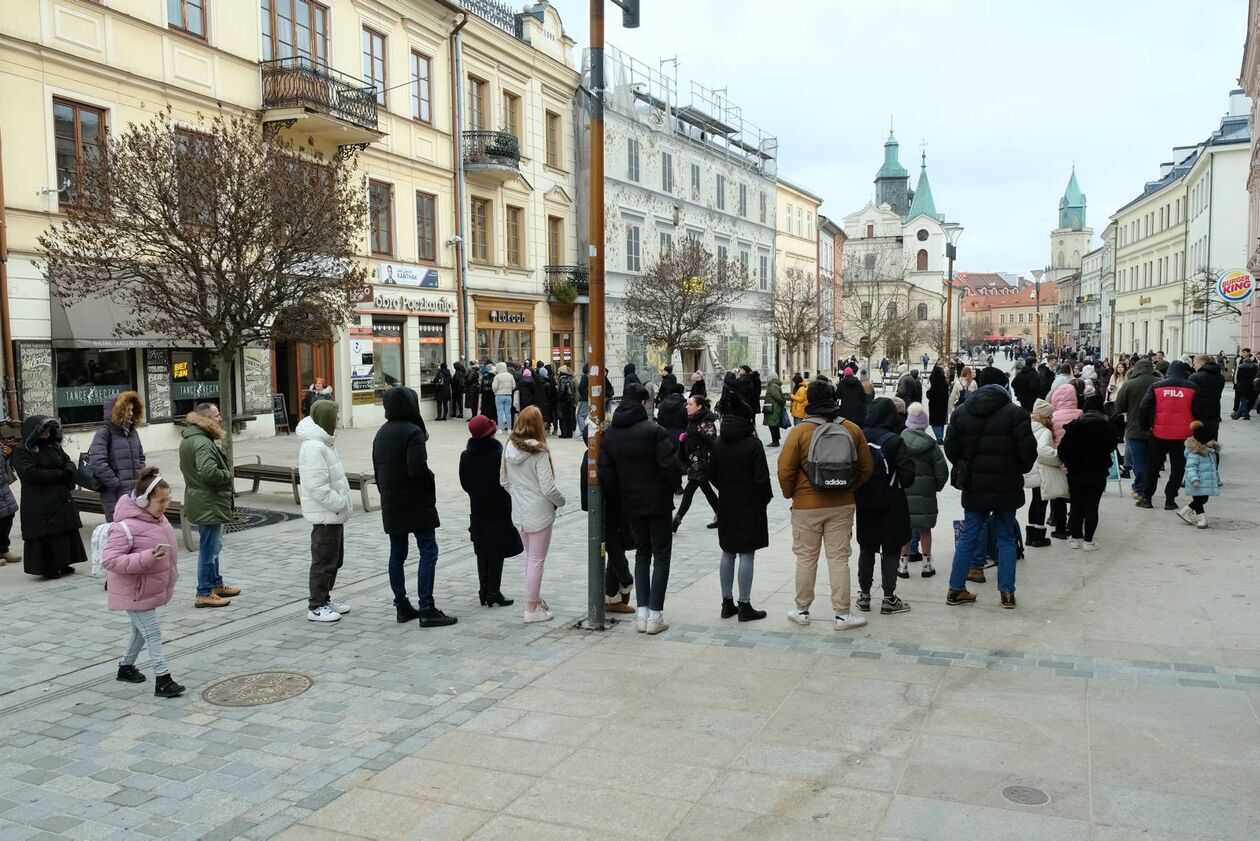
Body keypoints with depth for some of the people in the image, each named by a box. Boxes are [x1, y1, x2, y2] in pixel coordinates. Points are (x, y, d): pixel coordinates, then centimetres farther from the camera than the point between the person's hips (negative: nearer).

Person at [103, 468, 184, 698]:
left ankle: (126, 667, 42)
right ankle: (162, 680, -3)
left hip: (152, 588, 9)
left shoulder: (158, 518, 1)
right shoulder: (125, 527, -26)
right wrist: (148, 558, -37)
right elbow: (109, 560, -29)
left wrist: (171, 573, 21)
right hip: (135, 592, -9)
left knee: (140, 629, 23)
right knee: (153, 633, -7)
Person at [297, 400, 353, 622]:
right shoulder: (313, 447, -22)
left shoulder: (322, 443, 12)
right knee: (324, 561, -1)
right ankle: (316, 607, 9)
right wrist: (341, 503, -20)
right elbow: (317, 487, -26)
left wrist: (343, 502, 11)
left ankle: (324, 599, 29)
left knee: (334, 559, 18)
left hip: (334, 514, 10)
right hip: (324, 515, -10)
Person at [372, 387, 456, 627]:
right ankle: (426, 608, -7)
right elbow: (418, 469, -23)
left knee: (397, 553, 11)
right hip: (415, 502, -8)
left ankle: (402, 606, 16)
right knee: (428, 552, -4)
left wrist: (386, 493, 20)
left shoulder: (381, 434, 10)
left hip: (390, 505, 8)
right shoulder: (412, 432, -15)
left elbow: (377, 469, 14)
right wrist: (430, 482, -5)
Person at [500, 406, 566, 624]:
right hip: (539, 513, -6)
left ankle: (535, 599, 33)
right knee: (537, 561, 4)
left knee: (530, 557, 21)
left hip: (519, 513, 6)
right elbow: (548, 488, -20)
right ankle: (532, 609, 12)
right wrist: (561, 502, -1)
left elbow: (504, 481, 8)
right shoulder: (539, 452, -20)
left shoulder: (509, 448, -2)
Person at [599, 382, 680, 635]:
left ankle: (642, 612, 13)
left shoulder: (610, 435, 2)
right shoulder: (653, 431, -15)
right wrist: (674, 484, 1)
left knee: (642, 554, 16)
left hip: (631, 504, 5)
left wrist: (619, 494, 15)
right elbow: (669, 465, -19)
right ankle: (655, 615, 2)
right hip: (658, 502, -5)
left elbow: (606, 474, 1)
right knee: (661, 555, 4)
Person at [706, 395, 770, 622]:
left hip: (725, 504, 5)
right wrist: (766, 497, 1)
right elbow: (761, 478, -16)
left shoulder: (718, 443, 2)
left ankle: (727, 603, 19)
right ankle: (744, 606, 4)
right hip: (750, 505, -5)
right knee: (746, 554, 0)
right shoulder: (753, 444, -14)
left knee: (728, 552, 13)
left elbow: (711, 474, 6)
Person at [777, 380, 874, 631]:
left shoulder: (799, 431, -11)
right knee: (839, 558, 8)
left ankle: (802, 610, 21)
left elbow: (785, 471, -10)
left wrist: (790, 494, 7)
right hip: (842, 505, 2)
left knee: (806, 558, 11)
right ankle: (842, 614, 10)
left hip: (806, 506, -2)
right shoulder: (852, 429, -1)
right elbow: (866, 468, 6)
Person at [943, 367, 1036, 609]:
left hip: (974, 486, 3)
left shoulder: (961, 412, 0)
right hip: (1006, 486, -3)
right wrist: (1020, 469, 9)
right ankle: (1007, 593, 12)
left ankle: (956, 589, 14)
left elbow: (950, 448, 2)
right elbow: (1028, 450, -11)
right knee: (1006, 538, 10)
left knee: (968, 536, 11)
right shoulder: (1015, 413, -11)